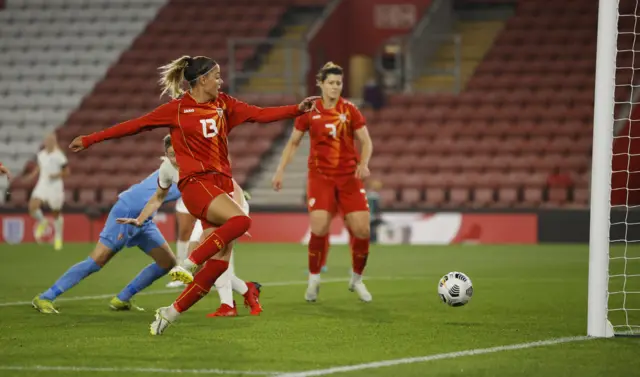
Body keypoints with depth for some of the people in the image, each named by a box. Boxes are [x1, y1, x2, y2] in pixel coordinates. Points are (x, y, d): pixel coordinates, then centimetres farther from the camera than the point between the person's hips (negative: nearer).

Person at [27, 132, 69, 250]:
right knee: (32, 207, -19)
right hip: (42, 185, 4)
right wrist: (33, 175, 6)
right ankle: (42, 223, 10)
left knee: (56, 213, 7)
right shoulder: (41, 154, 6)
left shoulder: (59, 156, -9)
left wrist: (56, 175, -20)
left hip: (55, 186, -4)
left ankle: (58, 237, 27)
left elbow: (67, 171, -4)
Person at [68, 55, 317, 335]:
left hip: (221, 183, 6)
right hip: (196, 183, -6)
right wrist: (90, 140, 6)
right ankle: (187, 265, -23)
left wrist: (297, 110, 1)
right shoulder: (177, 109, -1)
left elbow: (260, 114, 11)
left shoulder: (224, 104, 13)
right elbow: (134, 125, 4)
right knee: (240, 220, -31)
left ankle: (172, 312, 6)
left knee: (219, 261, -4)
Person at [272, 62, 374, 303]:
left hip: (349, 176, 1)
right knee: (319, 228, -17)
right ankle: (314, 280, 5)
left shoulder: (350, 111, 1)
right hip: (320, 176, -1)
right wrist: (280, 170, 5)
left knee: (361, 230, -7)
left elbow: (366, 142, 2)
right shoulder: (309, 111, 1)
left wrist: (363, 163, -17)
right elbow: (293, 143, 11)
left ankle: (357, 279, 17)